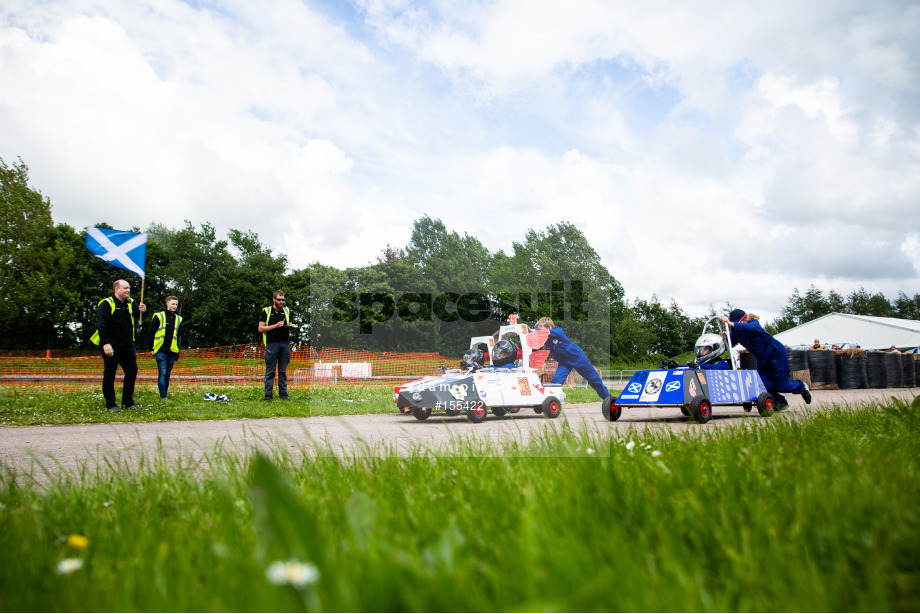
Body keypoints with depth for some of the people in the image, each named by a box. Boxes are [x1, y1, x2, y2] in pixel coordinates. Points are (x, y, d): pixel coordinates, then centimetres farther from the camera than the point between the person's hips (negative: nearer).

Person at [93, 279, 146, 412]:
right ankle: (110, 405, 11)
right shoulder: (106, 304, -9)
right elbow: (101, 325, -15)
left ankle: (128, 402, 20)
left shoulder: (130, 303, 11)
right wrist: (105, 343, -25)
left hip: (128, 346, 6)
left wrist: (142, 309, -20)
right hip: (111, 347, -6)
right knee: (109, 375, 3)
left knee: (132, 373, 9)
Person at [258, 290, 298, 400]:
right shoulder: (266, 311, 2)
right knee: (270, 371, -1)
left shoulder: (287, 311, 15)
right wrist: (275, 326, -13)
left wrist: (291, 326, 0)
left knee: (283, 371, 7)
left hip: (285, 343, 4)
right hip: (271, 343, -3)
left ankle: (283, 393, 13)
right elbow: (261, 328, -3)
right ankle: (268, 395, 5)